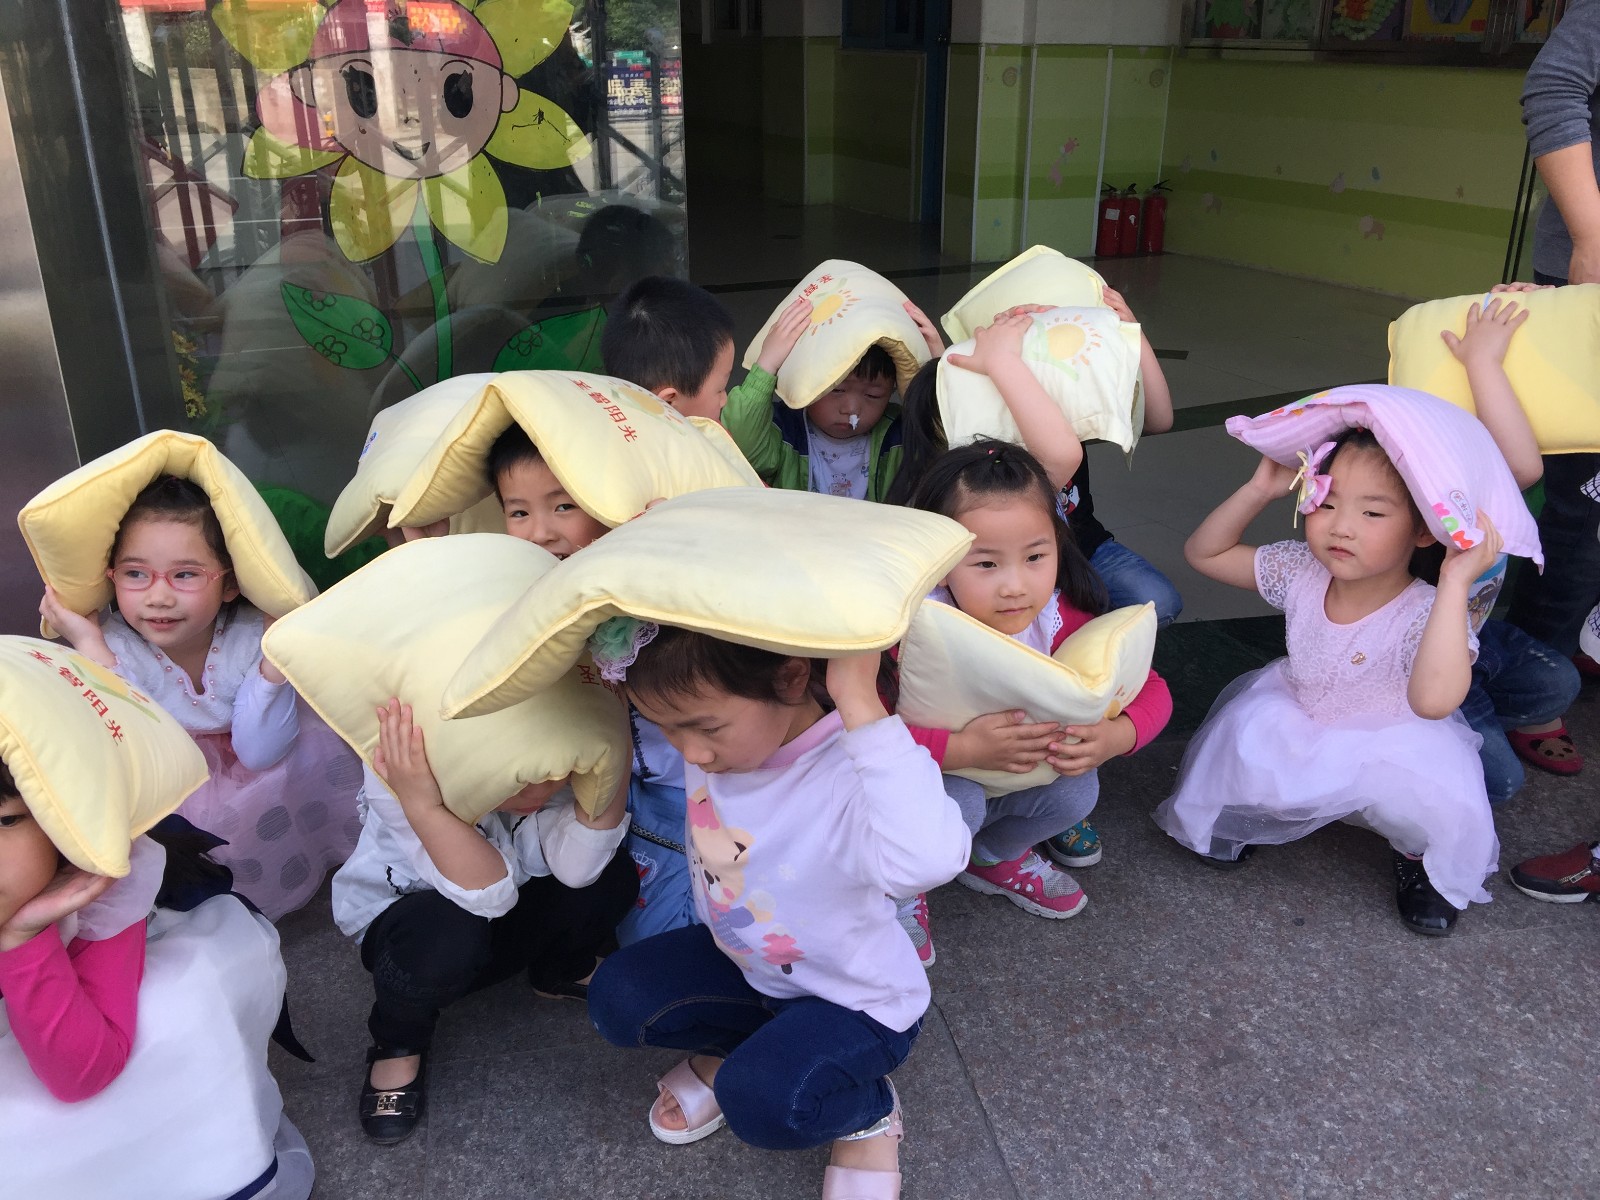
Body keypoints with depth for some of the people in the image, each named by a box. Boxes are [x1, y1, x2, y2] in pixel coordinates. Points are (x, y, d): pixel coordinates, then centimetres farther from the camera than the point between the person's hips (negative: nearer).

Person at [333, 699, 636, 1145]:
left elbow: (579, 867, -36)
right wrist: (422, 805, -55)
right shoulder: (399, 774, -36)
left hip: (507, 910, 4)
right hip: (399, 918, -4)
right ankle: (398, 1042, -3)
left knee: (613, 879, -24)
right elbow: (486, 893, -41)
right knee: (447, 939, -38)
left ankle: (560, 973, 11)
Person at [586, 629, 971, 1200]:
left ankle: (868, 1109, 5)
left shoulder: (851, 773, -39)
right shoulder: (717, 726, -18)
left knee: (764, 1103, -29)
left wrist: (860, 702, -57)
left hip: (856, 1000, -6)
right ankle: (733, 1046, 18)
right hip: (743, 960, 7)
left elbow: (925, 862, -62)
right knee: (616, 998, -9)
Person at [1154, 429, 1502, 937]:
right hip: (1296, 721, 4)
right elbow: (1204, 554, -5)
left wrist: (1456, 582, -53)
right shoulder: (1301, 572, -16)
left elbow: (1433, 700, -52)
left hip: (1394, 747, -4)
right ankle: (1234, 816, 13)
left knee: (1441, 803, -30)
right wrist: (1260, 490, -19)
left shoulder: (1427, 614, -31)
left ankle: (1425, 858, 9)